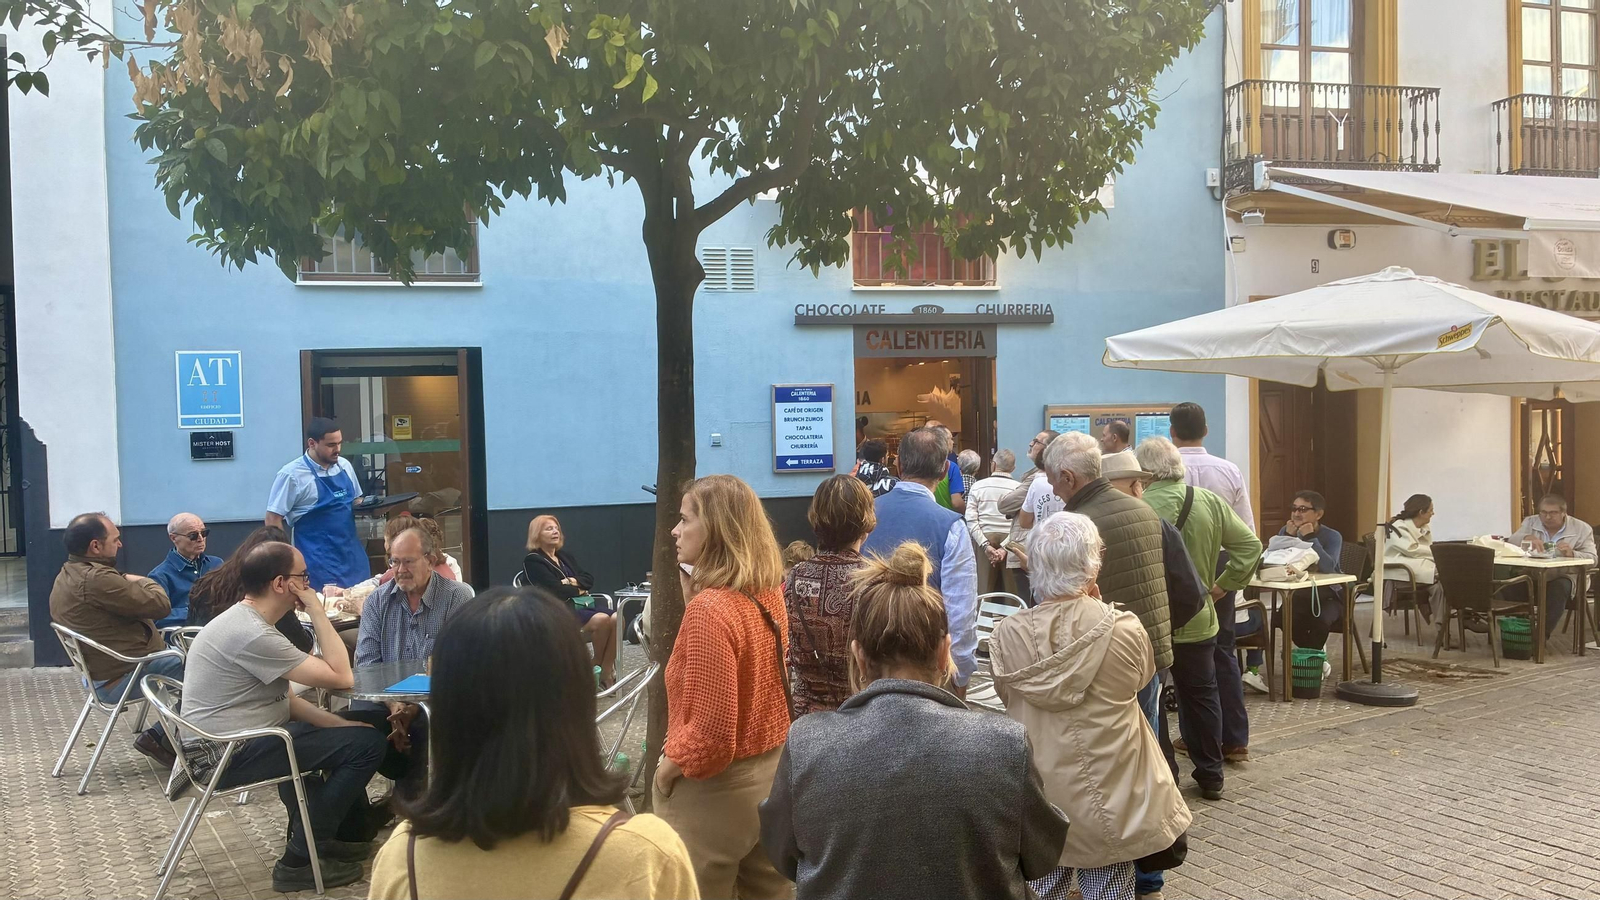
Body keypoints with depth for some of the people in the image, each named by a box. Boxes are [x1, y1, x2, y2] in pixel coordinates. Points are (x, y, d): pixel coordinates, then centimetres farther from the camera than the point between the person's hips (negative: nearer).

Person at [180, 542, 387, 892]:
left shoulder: (242, 620, 9)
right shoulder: (253, 635, -24)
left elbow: (280, 697, 11)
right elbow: (341, 677, -22)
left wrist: (339, 723, 1)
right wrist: (316, 610, -16)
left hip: (229, 742, 11)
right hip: (228, 756, -10)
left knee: (351, 732, 23)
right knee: (367, 743, -13)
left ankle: (331, 834, 29)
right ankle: (299, 861, -5)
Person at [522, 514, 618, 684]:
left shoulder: (565, 556, 25)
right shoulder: (533, 561, 1)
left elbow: (589, 580, 16)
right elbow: (555, 590, -11)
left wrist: (574, 581, -4)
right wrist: (579, 590, 2)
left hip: (584, 602, 7)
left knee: (616, 618, -23)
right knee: (601, 619, -32)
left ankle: (607, 671, -19)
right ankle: (597, 666, -9)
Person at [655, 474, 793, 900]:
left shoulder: (709, 609, -24)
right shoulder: (768, 593, 1)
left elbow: (711, 733, -26)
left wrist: (667, 768, -8)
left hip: (716, 789, -8)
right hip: (771, 770, 8)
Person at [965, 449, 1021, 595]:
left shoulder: (978, 486, 3)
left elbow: (971, 520, -3)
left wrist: (985, 545, -6)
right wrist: (1005, 547, -10)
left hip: (984, 540, 1)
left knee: (984, 589, 2)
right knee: (1010, 589, 2)